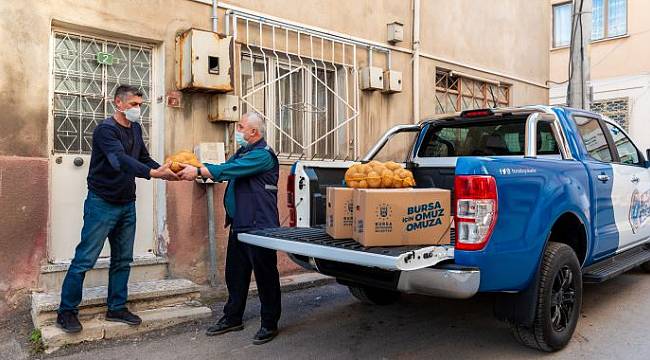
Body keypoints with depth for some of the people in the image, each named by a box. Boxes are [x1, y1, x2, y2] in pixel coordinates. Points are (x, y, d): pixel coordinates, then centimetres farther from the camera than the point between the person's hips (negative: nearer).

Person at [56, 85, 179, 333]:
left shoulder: (135, 129, 10)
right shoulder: (105, 130, -14)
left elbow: (144, 158, 11)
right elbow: (121, 160, -30)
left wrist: (166, 171, -7)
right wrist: (153, 173, -42)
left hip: (127, 204, 7)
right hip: (102, 203, -7)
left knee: (123, 259, 10)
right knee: (85, 259, -2)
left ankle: (117, 308, 21)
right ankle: (66, 311, 12)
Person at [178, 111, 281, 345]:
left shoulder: (263, 155, -15)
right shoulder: (242, 152, 18)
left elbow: (229, 170, -24)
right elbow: (224, 170, 11)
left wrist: (198, 171, -18)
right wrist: (197, 169, -4)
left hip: (259, 226, -9)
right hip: (239, 224, 10)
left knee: (265, 275, 2)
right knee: (235, 273, 16)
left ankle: (270, 324, 13)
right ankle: (232, 318, 30)